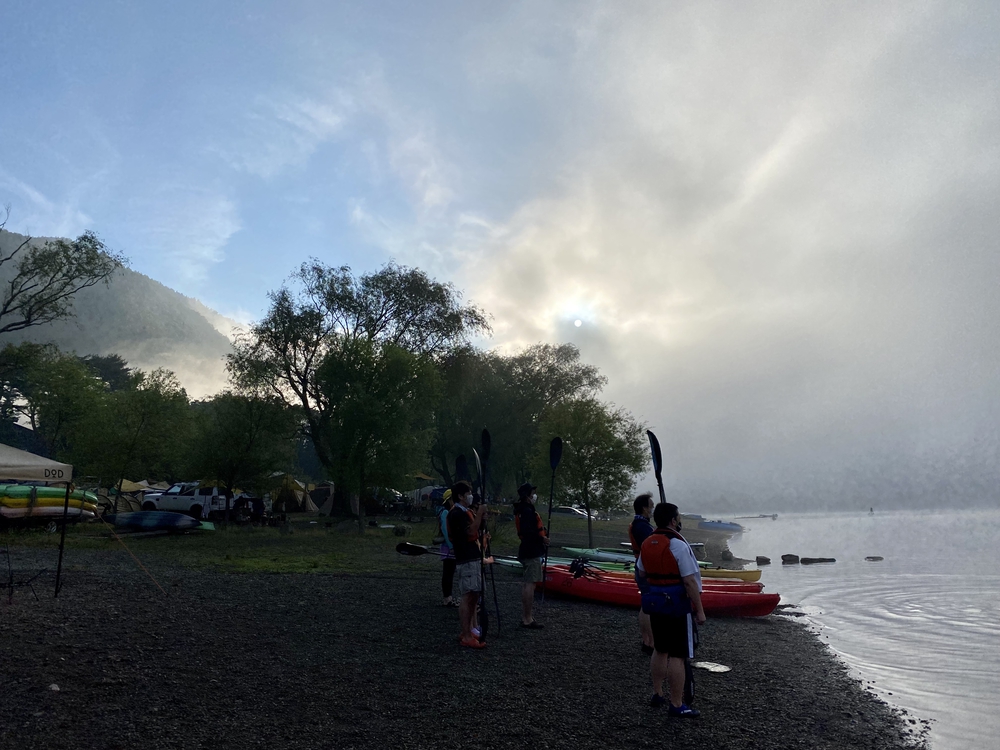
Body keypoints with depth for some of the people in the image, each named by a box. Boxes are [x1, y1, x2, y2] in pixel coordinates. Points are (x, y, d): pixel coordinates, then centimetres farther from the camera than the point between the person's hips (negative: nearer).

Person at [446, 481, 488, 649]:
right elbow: (470, 531, -23)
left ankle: (468, 632, 20)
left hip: (474, 559, 10)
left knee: (473, 596, 13)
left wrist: (482, 515, 4)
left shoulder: (467, 512, 18)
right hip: (466, 561, -10)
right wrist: (479, 514, -18)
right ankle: (466, 637, -4)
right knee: (467, 597, -8)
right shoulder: (456, 513, -14)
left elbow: (477, 529, 19)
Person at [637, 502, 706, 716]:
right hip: (677, 605, -7)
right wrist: (700, 610, -13)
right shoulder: (678, 545, -19)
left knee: (660, 650, 19)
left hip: (654, 602, 8)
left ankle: (657, 695, 28)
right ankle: (677, 705, 8)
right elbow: (690, 581, -19)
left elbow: (641, 573, 16)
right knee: (678, 655, 1)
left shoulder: (647, 543, 4)